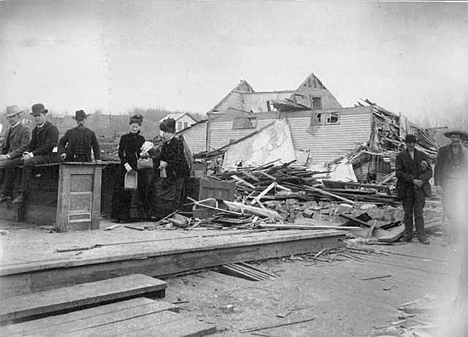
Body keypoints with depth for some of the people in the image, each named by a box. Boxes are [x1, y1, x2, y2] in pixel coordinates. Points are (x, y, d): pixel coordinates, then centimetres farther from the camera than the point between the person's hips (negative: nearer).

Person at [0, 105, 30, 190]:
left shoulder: (25, 130, -5)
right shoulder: (9, 130, 21)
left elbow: (23, 148, -15)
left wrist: (8, 156, -22)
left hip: (18, 158, -8)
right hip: (9, 157, 8)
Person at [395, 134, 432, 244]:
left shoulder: (422, 155, 11)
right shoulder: (400, 156, 5)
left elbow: (429, 171, 5)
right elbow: (398, 173, -6)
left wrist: (422, 181, -13)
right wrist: (412, 180, -16)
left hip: (419, 188, 1)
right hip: (406, 189, 0)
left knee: (419, 213, -3)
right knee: (408, 213, 5)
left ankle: (421, 236, -1)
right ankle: (407, 235, 14)